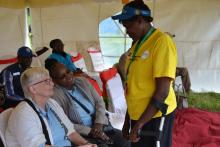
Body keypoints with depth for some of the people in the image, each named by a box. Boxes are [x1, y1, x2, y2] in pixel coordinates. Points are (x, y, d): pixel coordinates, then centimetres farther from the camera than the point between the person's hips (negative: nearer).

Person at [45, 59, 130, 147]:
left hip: (101, 126, 5)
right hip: (82, 135, -5)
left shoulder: (83, 81, 6)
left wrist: (99, 122, -9)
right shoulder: (54, 95, -11)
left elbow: (99, 101, 6)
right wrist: (90, 131, -18)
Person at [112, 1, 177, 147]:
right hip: (137, 115, 7)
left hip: (154, 117, -7)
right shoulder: (136, 44, 9)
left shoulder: (162, 41, -15)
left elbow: (162, 92, -19)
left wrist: (139, 125, -17)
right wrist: (128, 120, 15)